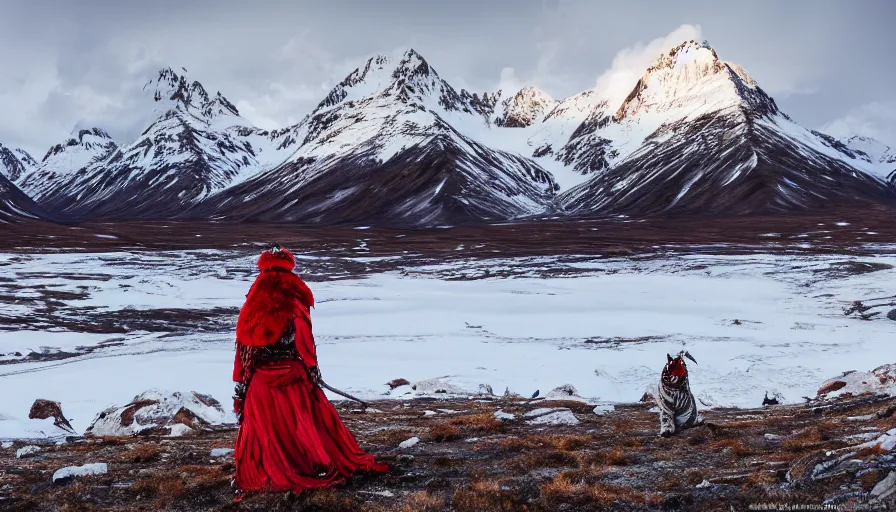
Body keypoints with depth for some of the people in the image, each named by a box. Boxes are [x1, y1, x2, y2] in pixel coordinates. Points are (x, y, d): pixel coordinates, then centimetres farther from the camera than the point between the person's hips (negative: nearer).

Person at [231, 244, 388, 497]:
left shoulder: (252, 308, 3)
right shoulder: (295, 304, -8)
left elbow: (243, 349, 6)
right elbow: (305, 343, -7)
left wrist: (241, 385, 12)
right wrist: (312, 371, 3)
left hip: (260, 381, 3)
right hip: (292, 377, -3)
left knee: (260, 427, 8)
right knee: (307, 422, 7)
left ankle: (252, 476, 9)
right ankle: (324, 466, 12)